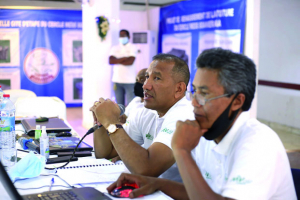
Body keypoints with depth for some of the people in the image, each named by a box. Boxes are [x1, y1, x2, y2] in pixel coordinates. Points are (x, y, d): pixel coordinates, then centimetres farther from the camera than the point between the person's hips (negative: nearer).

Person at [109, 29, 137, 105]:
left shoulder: (132, 47, 0)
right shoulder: (115, 48, 12)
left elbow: (130, 62, -13)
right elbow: (111, 61, -2)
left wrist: (117, 61, -2)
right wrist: (124, 58, -10)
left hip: (129, 81, -4)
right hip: (117, 80, 4)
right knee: (119, 104, 7)